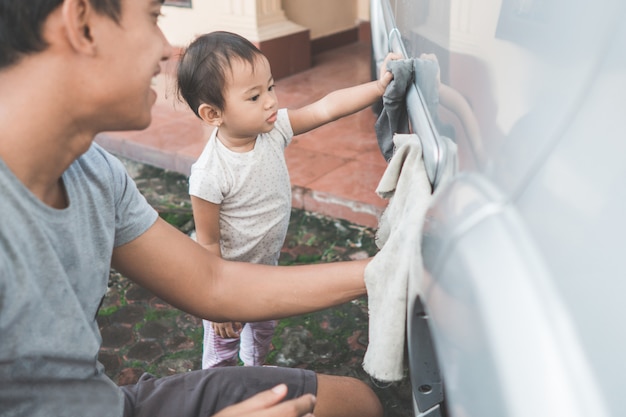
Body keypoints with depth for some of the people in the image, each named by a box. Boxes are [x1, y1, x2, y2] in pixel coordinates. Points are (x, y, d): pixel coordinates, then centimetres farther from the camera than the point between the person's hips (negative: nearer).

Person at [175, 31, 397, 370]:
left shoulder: (274, 128, -19)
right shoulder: (210, 174, -34)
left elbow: (326, 108, -19)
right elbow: (208, 244, -25)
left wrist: (379, 86, -30)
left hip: (268, 266, 7)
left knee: (264, 329, 32)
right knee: (223, 346, 19)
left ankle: (256, 369, 61)